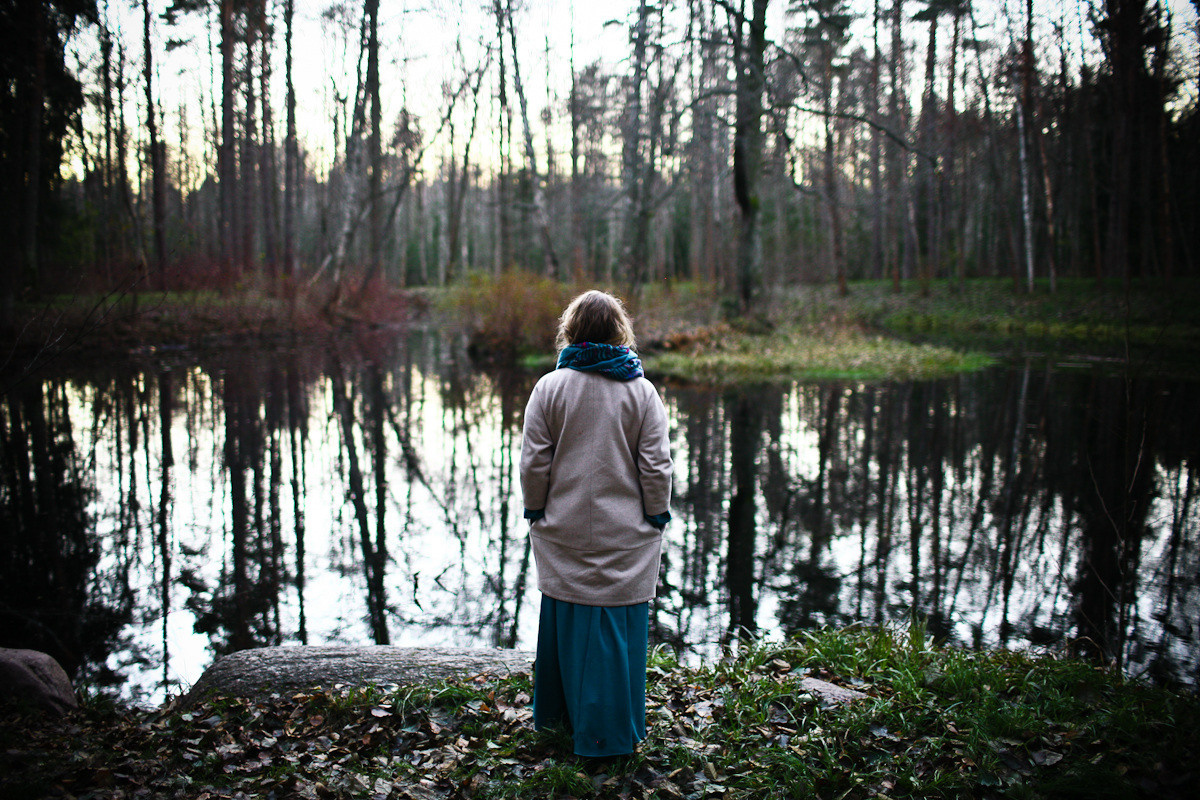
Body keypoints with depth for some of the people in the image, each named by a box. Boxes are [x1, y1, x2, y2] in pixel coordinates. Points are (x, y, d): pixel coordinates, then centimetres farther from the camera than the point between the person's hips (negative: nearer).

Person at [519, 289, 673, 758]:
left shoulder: (550, 387, -4)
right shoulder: (641, 390, -4)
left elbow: (533, 464, -3)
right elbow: (656, 466, -5)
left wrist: (536, 514, 9)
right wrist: (656, 519, 5)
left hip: (564, 532, 1)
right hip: (625, 538, -1)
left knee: (565, 619, 15)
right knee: (618, 626, 7)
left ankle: (557, 714, 33)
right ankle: (610, 733, 16)